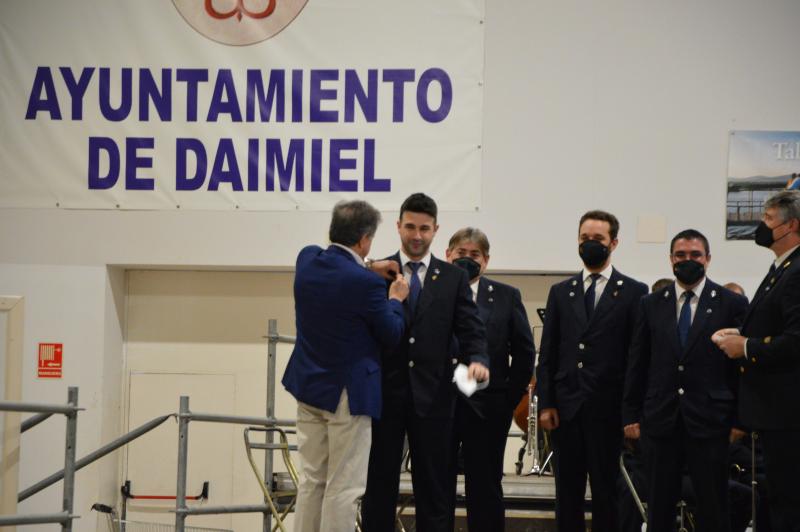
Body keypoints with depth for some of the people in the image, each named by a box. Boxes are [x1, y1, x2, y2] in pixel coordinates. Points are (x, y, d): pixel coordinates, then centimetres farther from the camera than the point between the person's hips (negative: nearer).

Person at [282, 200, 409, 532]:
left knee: (312, 479, 14)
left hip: (309, 386, 7)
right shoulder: (365, 283, -22)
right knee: (344, 488, -1)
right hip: (348, 393, -7)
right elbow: (393, 335, -9)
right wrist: (395, 299, 7)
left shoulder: (307, 259, -1)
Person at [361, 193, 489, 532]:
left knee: (433, 485, 7)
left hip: (432, 395, 1)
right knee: (379, 482, 6)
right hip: (384, 392, -1)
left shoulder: (454, 278, 7)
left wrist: (477, 359, -18)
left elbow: (471, 330, -1)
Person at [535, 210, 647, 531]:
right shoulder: (560, 292, 12)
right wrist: (545, 404, 1)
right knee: (567, 492, 7)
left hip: (608, 408, -3)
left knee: (607, 491, 3)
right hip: (566, 407, 3)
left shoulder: (634, 293, 2)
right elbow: (547, 354, 10)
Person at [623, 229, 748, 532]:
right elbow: (636, 365, 9)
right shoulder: (651, 304, 9)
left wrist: (740, 419, -4)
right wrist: (631, 415, 5)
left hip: (709, 422, -2)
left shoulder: (732, 304, 1)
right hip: (659, 420, 2)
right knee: (659, 508, 8)